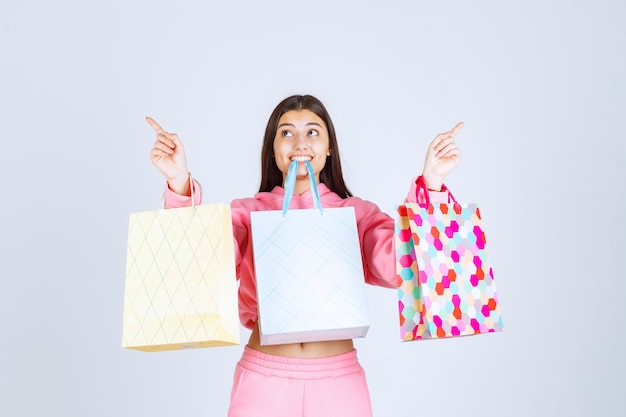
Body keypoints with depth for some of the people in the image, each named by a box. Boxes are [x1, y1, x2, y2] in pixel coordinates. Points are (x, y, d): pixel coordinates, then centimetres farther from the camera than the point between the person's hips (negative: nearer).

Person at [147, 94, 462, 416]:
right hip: (262, 379, 0)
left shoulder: (358, 213, 4)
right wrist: (180, 184, -26)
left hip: (339, 381, 1)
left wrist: (431, 185, -21)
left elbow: (401, 265, -12)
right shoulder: (246, 212, 3)